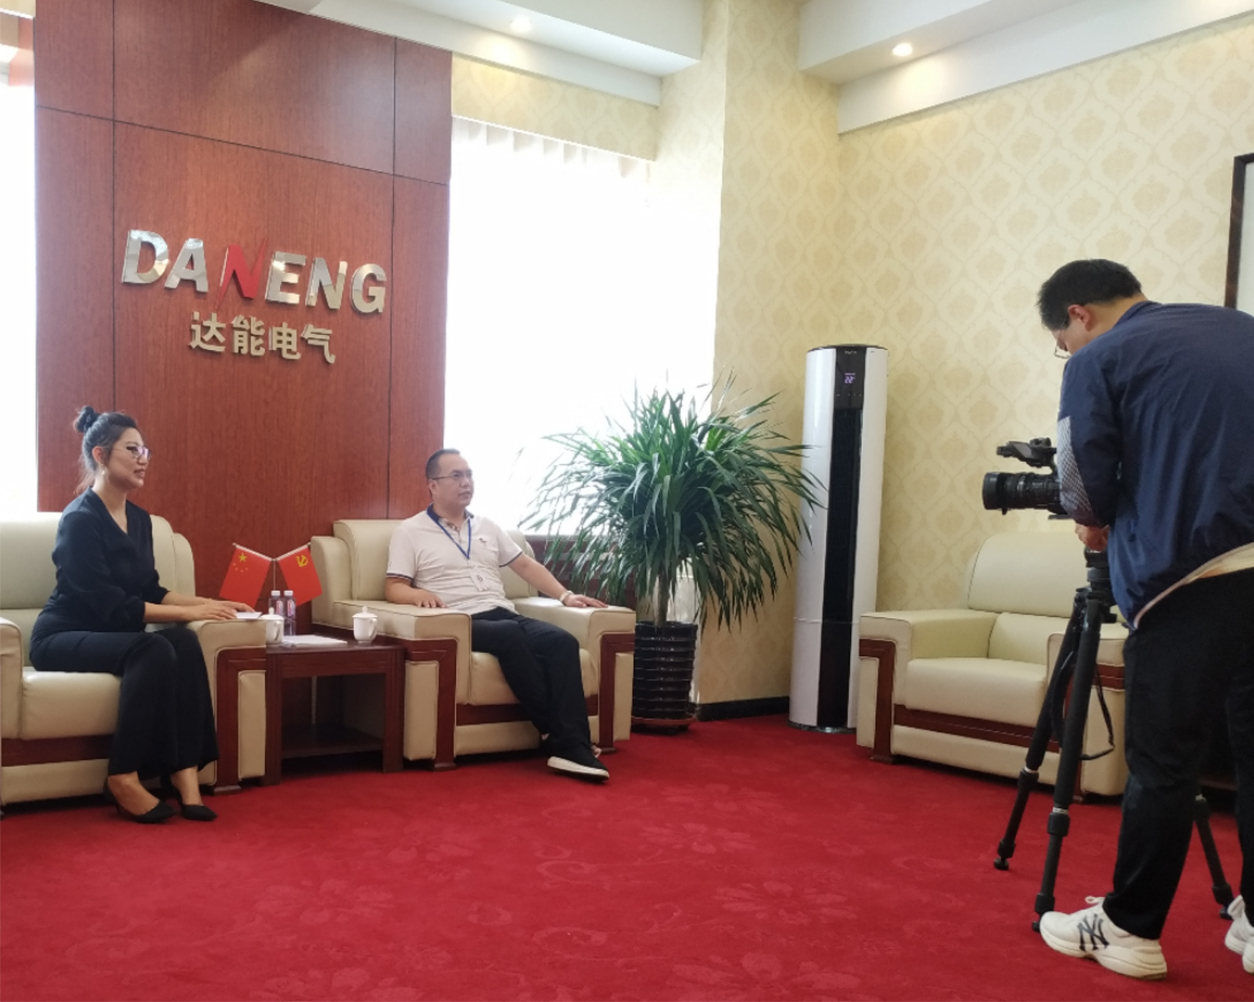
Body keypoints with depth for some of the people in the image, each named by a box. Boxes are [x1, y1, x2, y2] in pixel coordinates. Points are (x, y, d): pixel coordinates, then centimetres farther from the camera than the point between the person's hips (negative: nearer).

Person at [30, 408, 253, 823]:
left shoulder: (139, 518, 8)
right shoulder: (80, 519, -17)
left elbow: (149, 591, 9)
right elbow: (111, 605, -24)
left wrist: (207, 603, -4)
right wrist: (189, 612, -24)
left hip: (109, 634, 7)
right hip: (62, 637, -7)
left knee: (183, 641, -24)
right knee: (153, 650, -34)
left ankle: (184, 771, -28)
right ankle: (123, 778, -24)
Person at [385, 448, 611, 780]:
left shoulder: (487, 527, 25)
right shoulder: (409, 532, 8)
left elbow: (527, 566, 25)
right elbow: (393, 588, 1)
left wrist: (566, 596, 12)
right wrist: (418, 594, -23)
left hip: (504, 616, 5)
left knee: (563, 641, -25)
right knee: (510, 635, -37)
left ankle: (572, 746, -34)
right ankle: (558, 736, -30)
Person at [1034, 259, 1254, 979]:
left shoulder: (1098, 361, 1)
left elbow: (1085, 490, 1)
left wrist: (1098, 522, 24)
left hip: (1191, 575, -6)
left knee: (1163, 764, 3)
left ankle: (1130, 929, 14)